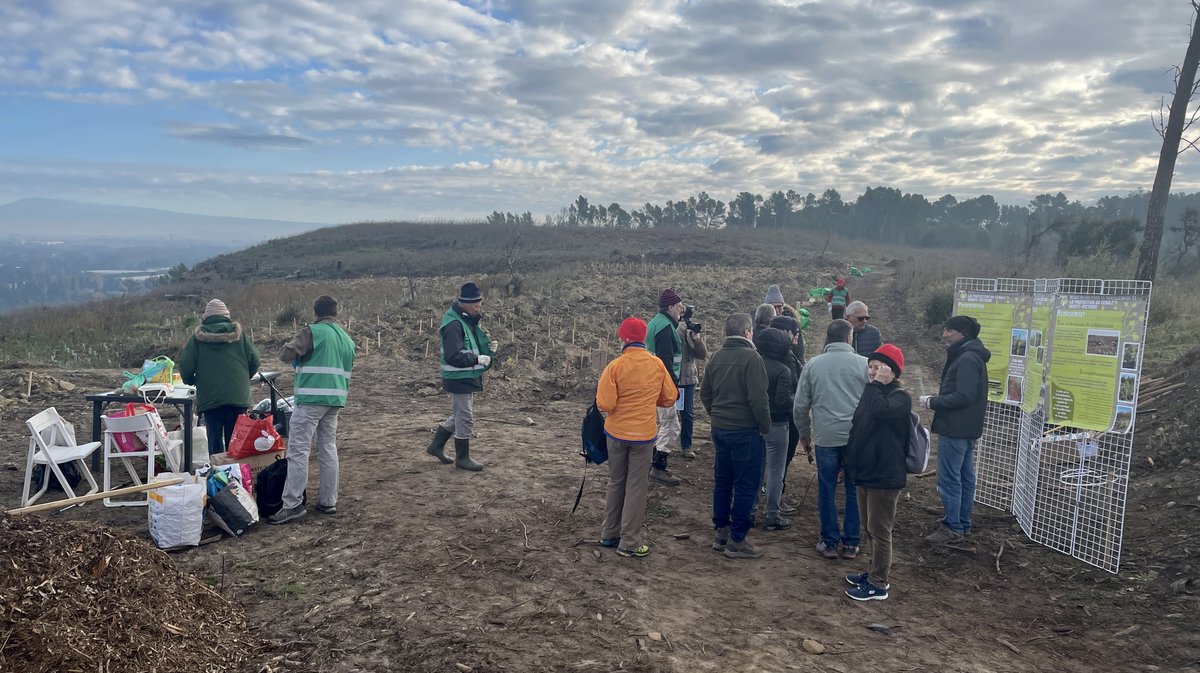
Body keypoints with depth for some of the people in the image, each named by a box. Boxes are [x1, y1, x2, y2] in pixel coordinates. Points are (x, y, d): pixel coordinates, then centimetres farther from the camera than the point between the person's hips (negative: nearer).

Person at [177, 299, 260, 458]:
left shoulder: (197, 337, 0)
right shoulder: (239, 334, 3)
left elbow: (185, 366, -3)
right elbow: (254, 361, 3)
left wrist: (191, 381, 19)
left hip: (209, 397, -1)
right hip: (238, 396, 1)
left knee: (215, 441, 5)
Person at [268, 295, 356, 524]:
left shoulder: (312, 332, -8)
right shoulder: (347, 339, 16)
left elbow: (285, 354, -12)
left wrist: (300, 357, 7)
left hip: (311, 399, -7)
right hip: (336, 400, 7)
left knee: (298, 450, -4)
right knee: (329, 449, 12)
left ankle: (293, 504, -6)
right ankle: (328, 501, 16)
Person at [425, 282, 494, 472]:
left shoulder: (468, 321, 9)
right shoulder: (454, 324, -22)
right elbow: (453, 357, -28)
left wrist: (487, 347, 3)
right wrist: (478, 359, -23)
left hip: (468, 378, 10)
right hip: (459, 379, -10)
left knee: (459, 416, 21)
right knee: (465, 419, 1)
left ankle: (436, 446, 34)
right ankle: (462, 458, 16)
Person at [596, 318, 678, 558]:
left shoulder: (615, 366, -14)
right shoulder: (657, 365, -6)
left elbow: (604, 405, -17)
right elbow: (670, 399, 1)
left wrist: (619, 402, 5)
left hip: (616, 432, 0)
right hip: (644, 433, 0)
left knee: (616, 482, 17)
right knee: (636, 487, 7)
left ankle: (610, 534, 26)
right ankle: (629, 543, 9)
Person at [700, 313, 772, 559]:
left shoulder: (716, 357, 8)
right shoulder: (751, 357, -15)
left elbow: (705, 393, 14)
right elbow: (758, 398, -20)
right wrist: (765, 427, -8)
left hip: (720, 429, 7)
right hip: (745, 430, -7)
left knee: (722, 481, 15)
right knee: (746, 485, 2)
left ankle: (720, 532, 24)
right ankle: (737, 540, 6)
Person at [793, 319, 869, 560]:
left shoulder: (813, 364, 0)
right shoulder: (863, 364, -4)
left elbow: (800, 406, 3)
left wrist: (804, 434, 16)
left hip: (825, 437, 0)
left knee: (827, 490, 11)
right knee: (855, 490, 12)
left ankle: (829, 542, 17)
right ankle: (851, 543, 19)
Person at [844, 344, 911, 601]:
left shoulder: (900, 397, -14)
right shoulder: (871, 393, 10)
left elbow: (880, 410, -37)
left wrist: (878, 384, -22)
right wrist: (851, 465, 16)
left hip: (885, 476, -8)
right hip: (865, 473, 8)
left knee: (879, 531, 1)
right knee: (870, 528, 19)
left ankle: (878, 585, 11)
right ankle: (875, 573, 33)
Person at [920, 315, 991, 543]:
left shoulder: (967, 359, -19)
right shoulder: (968, 356, 14)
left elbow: (964, 396, -25)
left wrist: (933, 402, -15)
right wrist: (936, 400, 7)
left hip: (955, 430, -11)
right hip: (965, 429, 11)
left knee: (949, 479, -4)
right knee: (964, 477, 16)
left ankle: (953, 528, 2)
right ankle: (963, 524, 25)